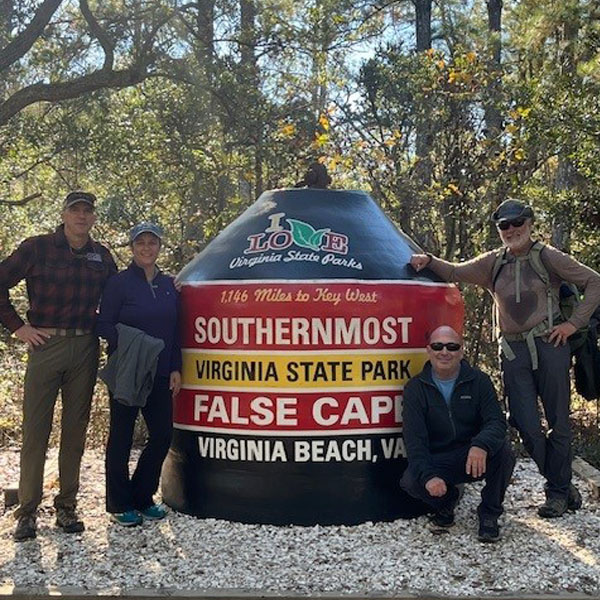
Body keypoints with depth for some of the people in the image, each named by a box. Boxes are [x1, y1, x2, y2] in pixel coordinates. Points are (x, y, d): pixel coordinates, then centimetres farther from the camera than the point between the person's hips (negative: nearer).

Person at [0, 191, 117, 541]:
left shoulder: (101, 256, 9)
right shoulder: (38, 248, -2)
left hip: (85, 350, 3)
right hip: (46, 344, -3)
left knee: (76, 430, 7)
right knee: (36, 429, -1)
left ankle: (67, 508, 17)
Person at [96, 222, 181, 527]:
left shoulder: (168, 284, 10)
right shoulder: (119, 282, -4)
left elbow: (174, 331, 12)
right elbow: (103, 324, -6)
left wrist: (175, 369, 6)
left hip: (160, 375, 5)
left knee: (162, 435, 5)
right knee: (121, 436, 4)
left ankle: (142, 497, 23)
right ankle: (119, 504, 17)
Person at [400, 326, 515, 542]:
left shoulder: (478, 381, -2)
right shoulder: (415, 388, -3)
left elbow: (496, 421, -15)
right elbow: (414, 440, -12)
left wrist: (481, 445, -39)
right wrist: (428, 476, -29)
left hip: (474, 458, 0)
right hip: (436, 462, 0)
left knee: (503, 450, -30)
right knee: (409, 482, -28)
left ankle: (489, 513, -4)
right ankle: (447, 499, 9)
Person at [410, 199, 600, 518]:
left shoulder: (547, 257, -1)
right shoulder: (494, 262, 12)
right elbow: (455, 272, 18)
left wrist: (573, 323, -5)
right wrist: (428, 260, 1)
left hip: (549, 346, -4)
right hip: (513, 351, 4)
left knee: (557, 422, 4)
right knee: (527, 426, 1)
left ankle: (558, 492, 19)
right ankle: (563, 485, 19)